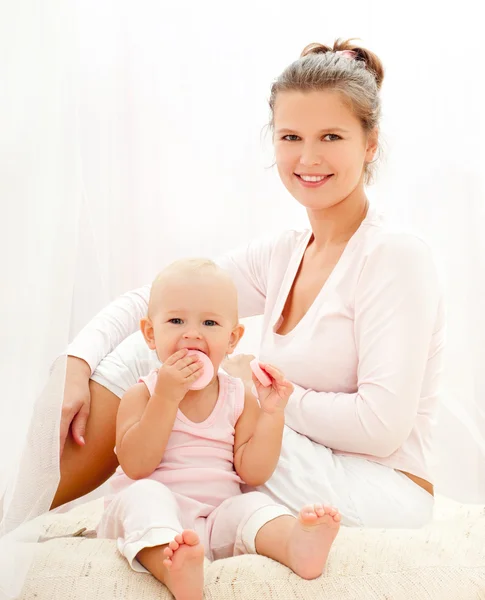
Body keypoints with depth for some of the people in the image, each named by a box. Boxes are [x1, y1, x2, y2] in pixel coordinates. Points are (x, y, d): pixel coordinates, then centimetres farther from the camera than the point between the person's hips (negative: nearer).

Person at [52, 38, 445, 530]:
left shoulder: (396, 256, -14)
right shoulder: (280, 257, 7)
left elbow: (381, 426, -21)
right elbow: (148, 303, 4)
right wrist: (75, 367, -13)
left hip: (375, 502, -6)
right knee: (143, 346, -8)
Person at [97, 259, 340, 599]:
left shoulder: (240, 397, 8)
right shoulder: (141, 394, 1)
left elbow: (252, 472, 0)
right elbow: (136, 466, -15)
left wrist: (272, 413, -11)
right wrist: (167, 396, -20)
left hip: (218, 520, 2)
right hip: (155, 519, -2)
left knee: (252, 505, -24)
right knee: (143, 495, -31)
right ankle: (174, 570, -57)